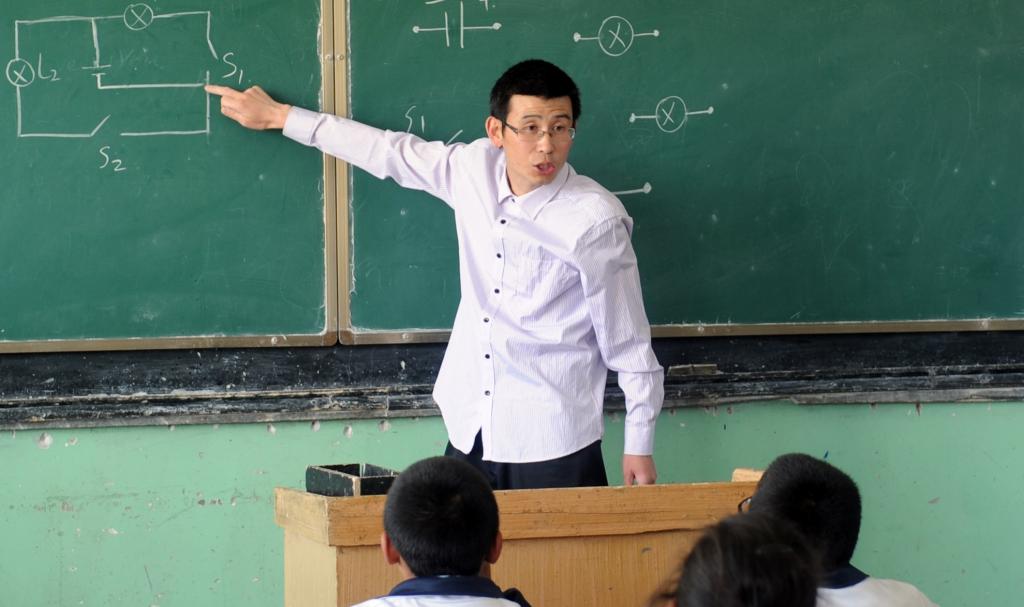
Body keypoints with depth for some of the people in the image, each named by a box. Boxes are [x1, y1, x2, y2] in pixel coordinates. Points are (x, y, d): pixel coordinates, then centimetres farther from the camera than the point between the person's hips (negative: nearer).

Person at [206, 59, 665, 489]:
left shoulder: (595, 220, -15)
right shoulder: (476, 170, -1)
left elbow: (630, 345, -8)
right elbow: (393, 153, 15)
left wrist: (639, 447, -5)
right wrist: (278, 116, 23)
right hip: (469, 435, 5)